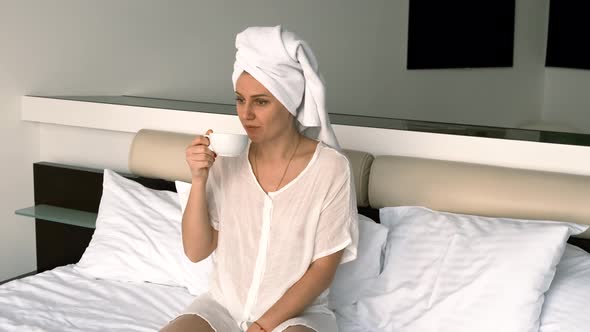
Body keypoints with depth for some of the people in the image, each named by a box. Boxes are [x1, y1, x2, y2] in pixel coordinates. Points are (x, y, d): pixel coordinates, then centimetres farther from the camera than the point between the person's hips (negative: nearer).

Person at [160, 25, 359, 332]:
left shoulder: (330, 168, -13)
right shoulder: (227, 159, -4)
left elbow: (323, 269, -9)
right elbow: (196, 251, -3)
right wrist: (199, 180, -16)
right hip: (224, 304, 3)